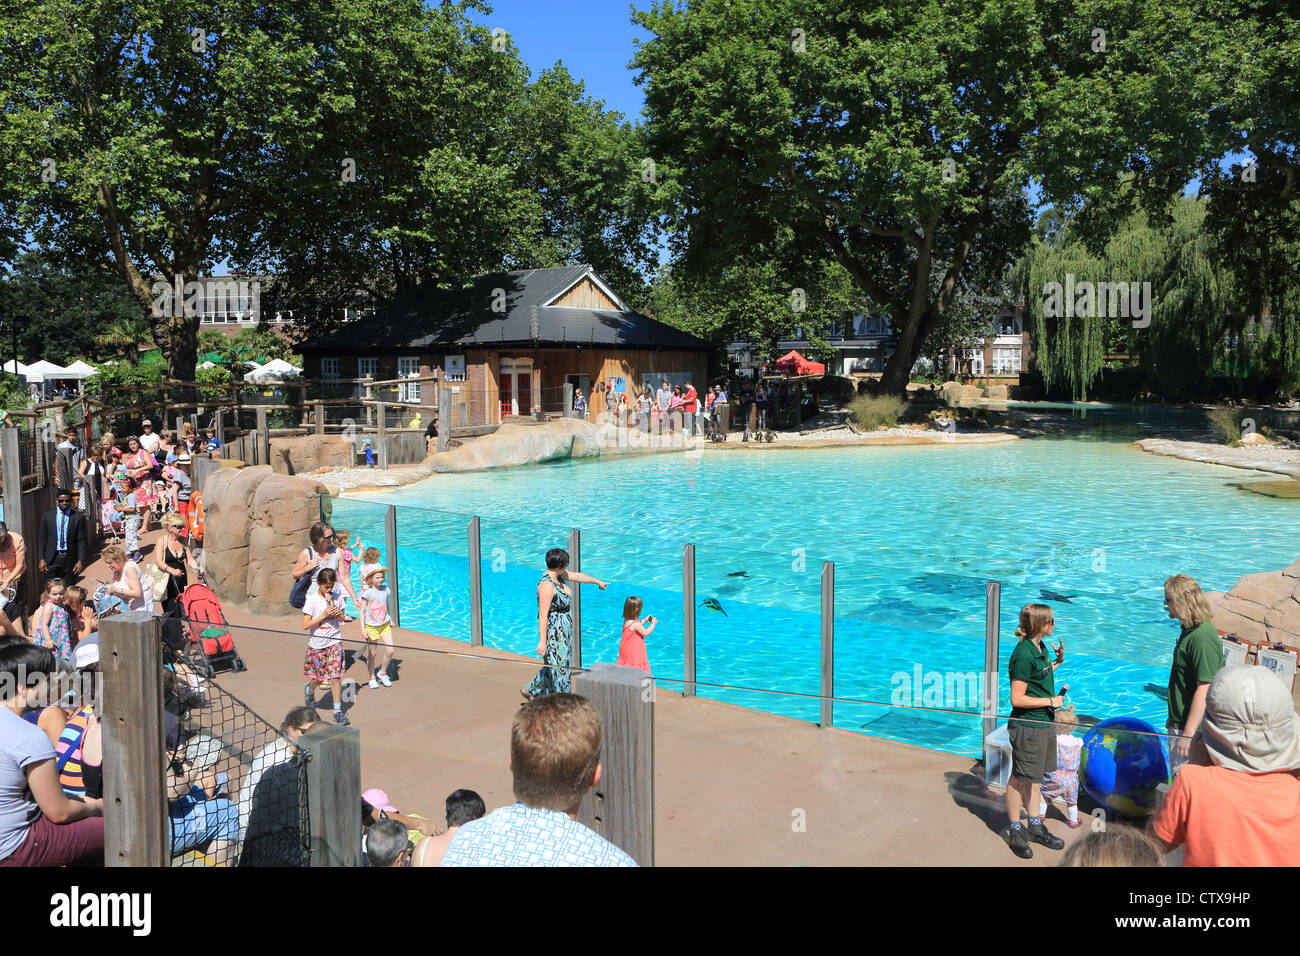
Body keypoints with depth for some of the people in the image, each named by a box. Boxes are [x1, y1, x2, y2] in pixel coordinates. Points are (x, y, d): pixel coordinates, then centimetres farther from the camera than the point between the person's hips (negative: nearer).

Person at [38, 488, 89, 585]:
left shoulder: (78, 517, 0)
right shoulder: (47, 516, 5)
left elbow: (82, 541, -1)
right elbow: (42, 540, 7)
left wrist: (81, 561, -8)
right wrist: (41, 559, -1)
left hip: (70, 559, -1)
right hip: (52, 559, 1)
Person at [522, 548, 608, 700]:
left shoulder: (559, 575, 6)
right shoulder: (547, 585, -24)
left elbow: (578, 576, 24)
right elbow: (543, 615, -27)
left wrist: (598, 582, 40)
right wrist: (542, 641, -29)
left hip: (564, 631, 10)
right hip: (553, 632, -10)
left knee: (553, 666, 19)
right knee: (558, 668, -1)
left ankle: (531, 691, 35)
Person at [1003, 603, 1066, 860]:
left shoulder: (1040, 648, 6)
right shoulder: (1024, 655, -23)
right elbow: (1017, 699, -22)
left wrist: (1058, 661, 12)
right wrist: (1050, 701, -15)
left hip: (1043, 723, 9)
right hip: (1026, 726, -9)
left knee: (1034, 776, 19)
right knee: (1020, 778, 4)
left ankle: (1035, 826, 32)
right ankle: (1015, 830, 18)